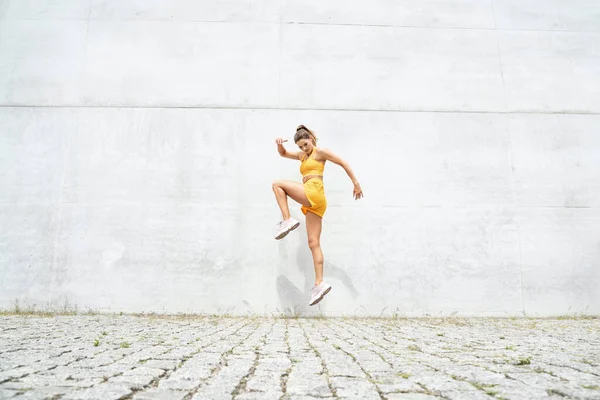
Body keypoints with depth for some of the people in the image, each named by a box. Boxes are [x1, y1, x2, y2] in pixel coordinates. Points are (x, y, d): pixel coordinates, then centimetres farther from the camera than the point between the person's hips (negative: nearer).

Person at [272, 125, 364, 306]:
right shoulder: (303, 155, 28)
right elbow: (283, 154, 35)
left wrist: (356, 184, -1)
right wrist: (279, 145, 11)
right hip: (312, 203, 8)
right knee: (314, 243, 0)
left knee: (277, 184, -2)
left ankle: (287, 221, -13)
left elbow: (343, 163, 3)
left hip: (314, 193, -8)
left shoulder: (320, 151, 6)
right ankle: (319, 283, -4)